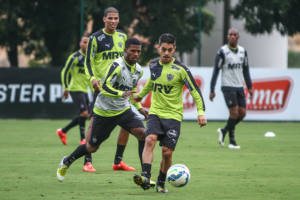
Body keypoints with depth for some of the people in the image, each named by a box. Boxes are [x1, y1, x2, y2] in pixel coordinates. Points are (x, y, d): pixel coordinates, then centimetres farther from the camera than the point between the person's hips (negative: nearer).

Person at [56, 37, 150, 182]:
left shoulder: (139, 70, 5)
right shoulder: (117, 66, -21)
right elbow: (105, 87, -28)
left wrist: (139, 107, 15)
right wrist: (122, 94, -43)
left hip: (123, 110, 6)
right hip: (104, 112, -6)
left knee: (142, 134, -18)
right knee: (92, 147, 6)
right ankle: (66, 162, 35)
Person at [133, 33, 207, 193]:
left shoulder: (181, 69, -8)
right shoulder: (153, 65, 5)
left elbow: (195, 91, -5)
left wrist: (201, 111, -15)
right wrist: (141, 95, 42)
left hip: (173, 116, -3)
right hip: (155, 113, 3)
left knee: (167, 152, -5)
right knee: (150, 140, -23)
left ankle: (161, 183, 17)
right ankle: (146, 177, -33)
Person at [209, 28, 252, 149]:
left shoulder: (243, 51, 9)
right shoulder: (222, 52, -8)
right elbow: (216, 71, -7)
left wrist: (249, 87, 9)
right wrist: (212, 90, -10)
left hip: (239, 87, 6)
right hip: (228, 87, -6)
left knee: (242, 113, 1)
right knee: (234, 113, -11)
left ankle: (224, 131, 21)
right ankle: (232, 141, 1)